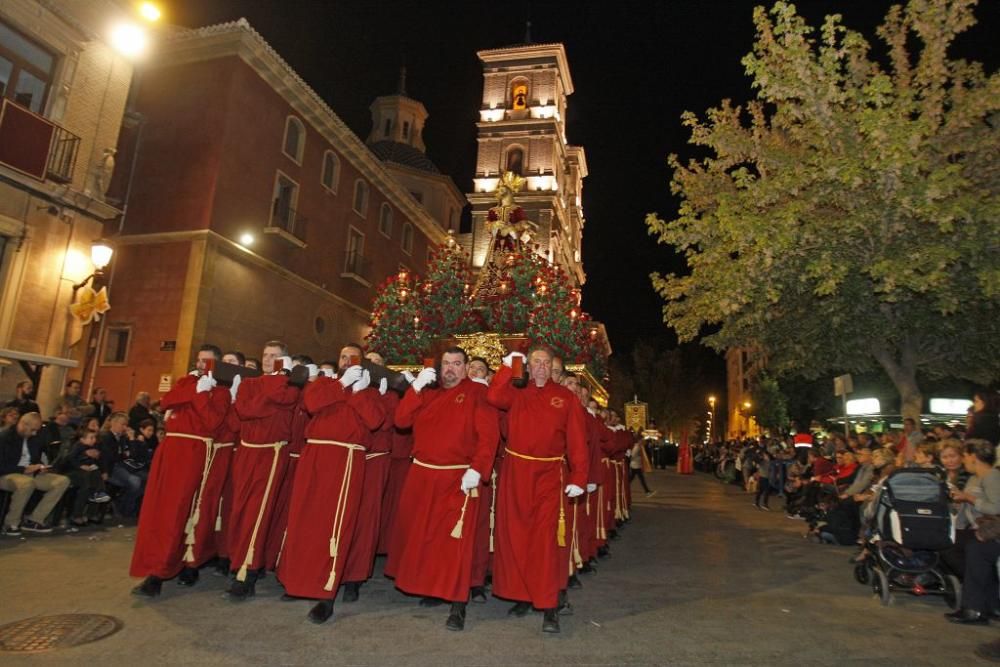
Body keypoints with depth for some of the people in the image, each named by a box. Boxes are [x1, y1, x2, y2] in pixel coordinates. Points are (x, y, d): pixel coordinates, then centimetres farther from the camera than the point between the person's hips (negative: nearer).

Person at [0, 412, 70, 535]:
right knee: (27, 482, -41)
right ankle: (11, 524, -19)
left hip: (31, 474, 7)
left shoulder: (34, 439, 11)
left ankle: (33, 521, -13)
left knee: (63, 481, -14)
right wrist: (24, 469, -21)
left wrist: (40, 468, -3)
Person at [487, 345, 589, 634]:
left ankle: (549, 607, 2)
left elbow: (577, 441, -1)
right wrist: (507, 366, -12)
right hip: (515, 473, 2)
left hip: (549, 475, -2)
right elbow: (493, 397, -13)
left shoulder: (566, 398, 3)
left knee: (546, 538, -5)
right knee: (515, 535, 8)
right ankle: (522, 596, 24)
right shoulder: (517, 393, 8)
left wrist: (578, 478, -8)